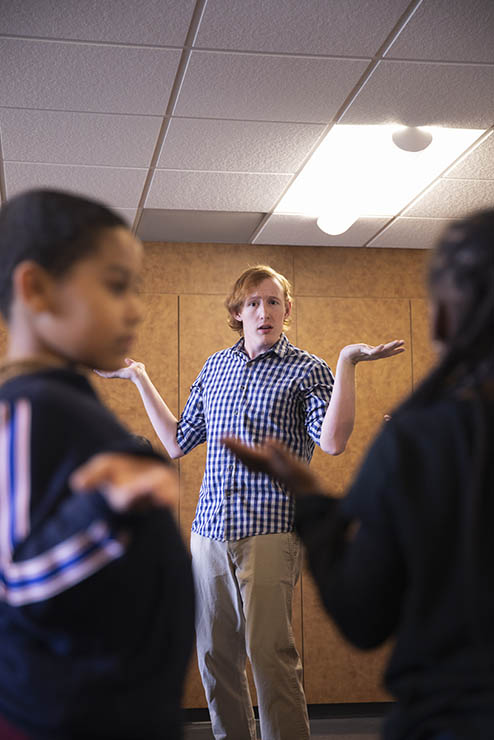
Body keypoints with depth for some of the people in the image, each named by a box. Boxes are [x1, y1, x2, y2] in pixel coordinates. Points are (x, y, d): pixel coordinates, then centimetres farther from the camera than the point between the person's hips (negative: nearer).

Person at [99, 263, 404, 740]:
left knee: (269, 655, -7)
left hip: (268, 531, -5)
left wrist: (347, 363, -17)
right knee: (214, 655, 10)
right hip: (209, 531, 5)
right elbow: (178, 442, 21)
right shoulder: (215, 366, 16)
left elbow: (332, 441, -15)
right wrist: (140, 378, 23)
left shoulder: (305, 370, 1)